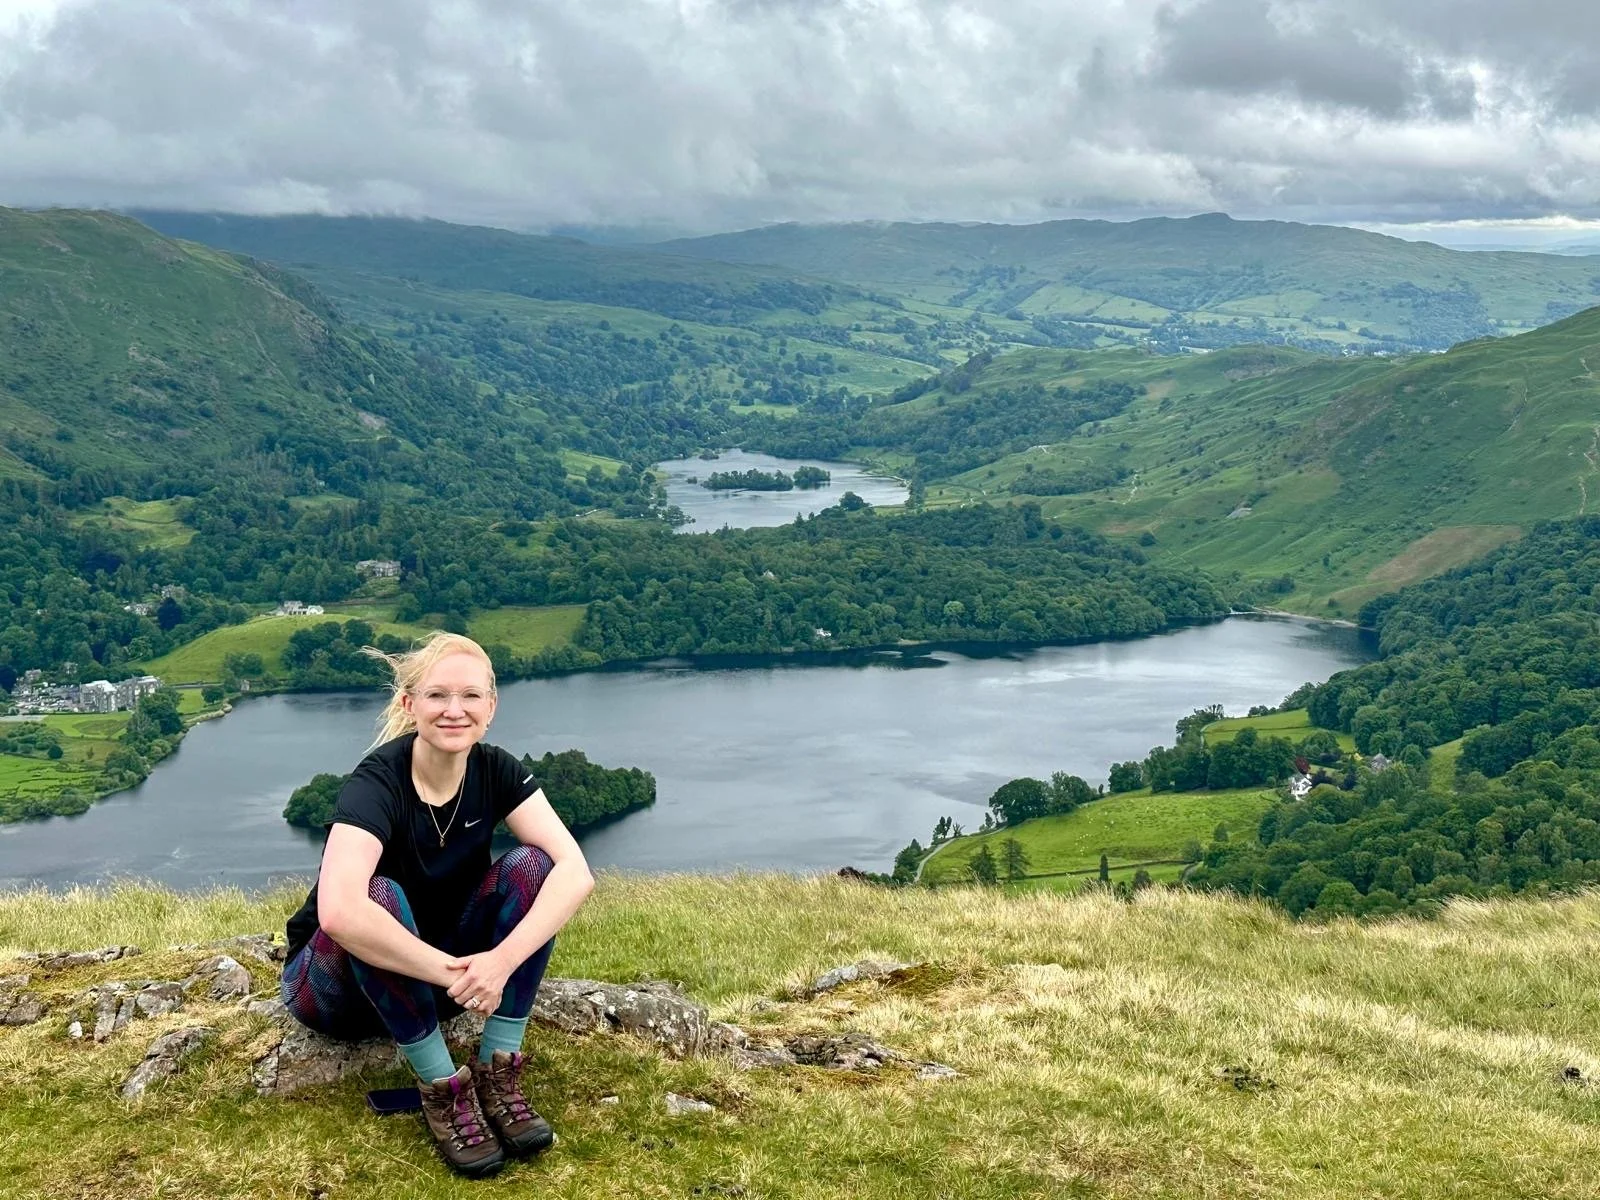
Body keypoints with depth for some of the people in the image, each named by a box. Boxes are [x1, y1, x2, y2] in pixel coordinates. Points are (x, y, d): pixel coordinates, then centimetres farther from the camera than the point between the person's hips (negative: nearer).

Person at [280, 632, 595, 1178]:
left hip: (437, 982, 4)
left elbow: (575, 871, -24)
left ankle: (498, 1074, -18)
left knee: (529, 865, -19)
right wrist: (454, 973, -39)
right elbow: (340, 912, -44)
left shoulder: (496, 771, -11)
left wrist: (503, 959, -39)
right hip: (336, 988, -4)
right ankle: (443, 1089, -23)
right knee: (380, 895, -36)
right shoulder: (377, 781, -26)